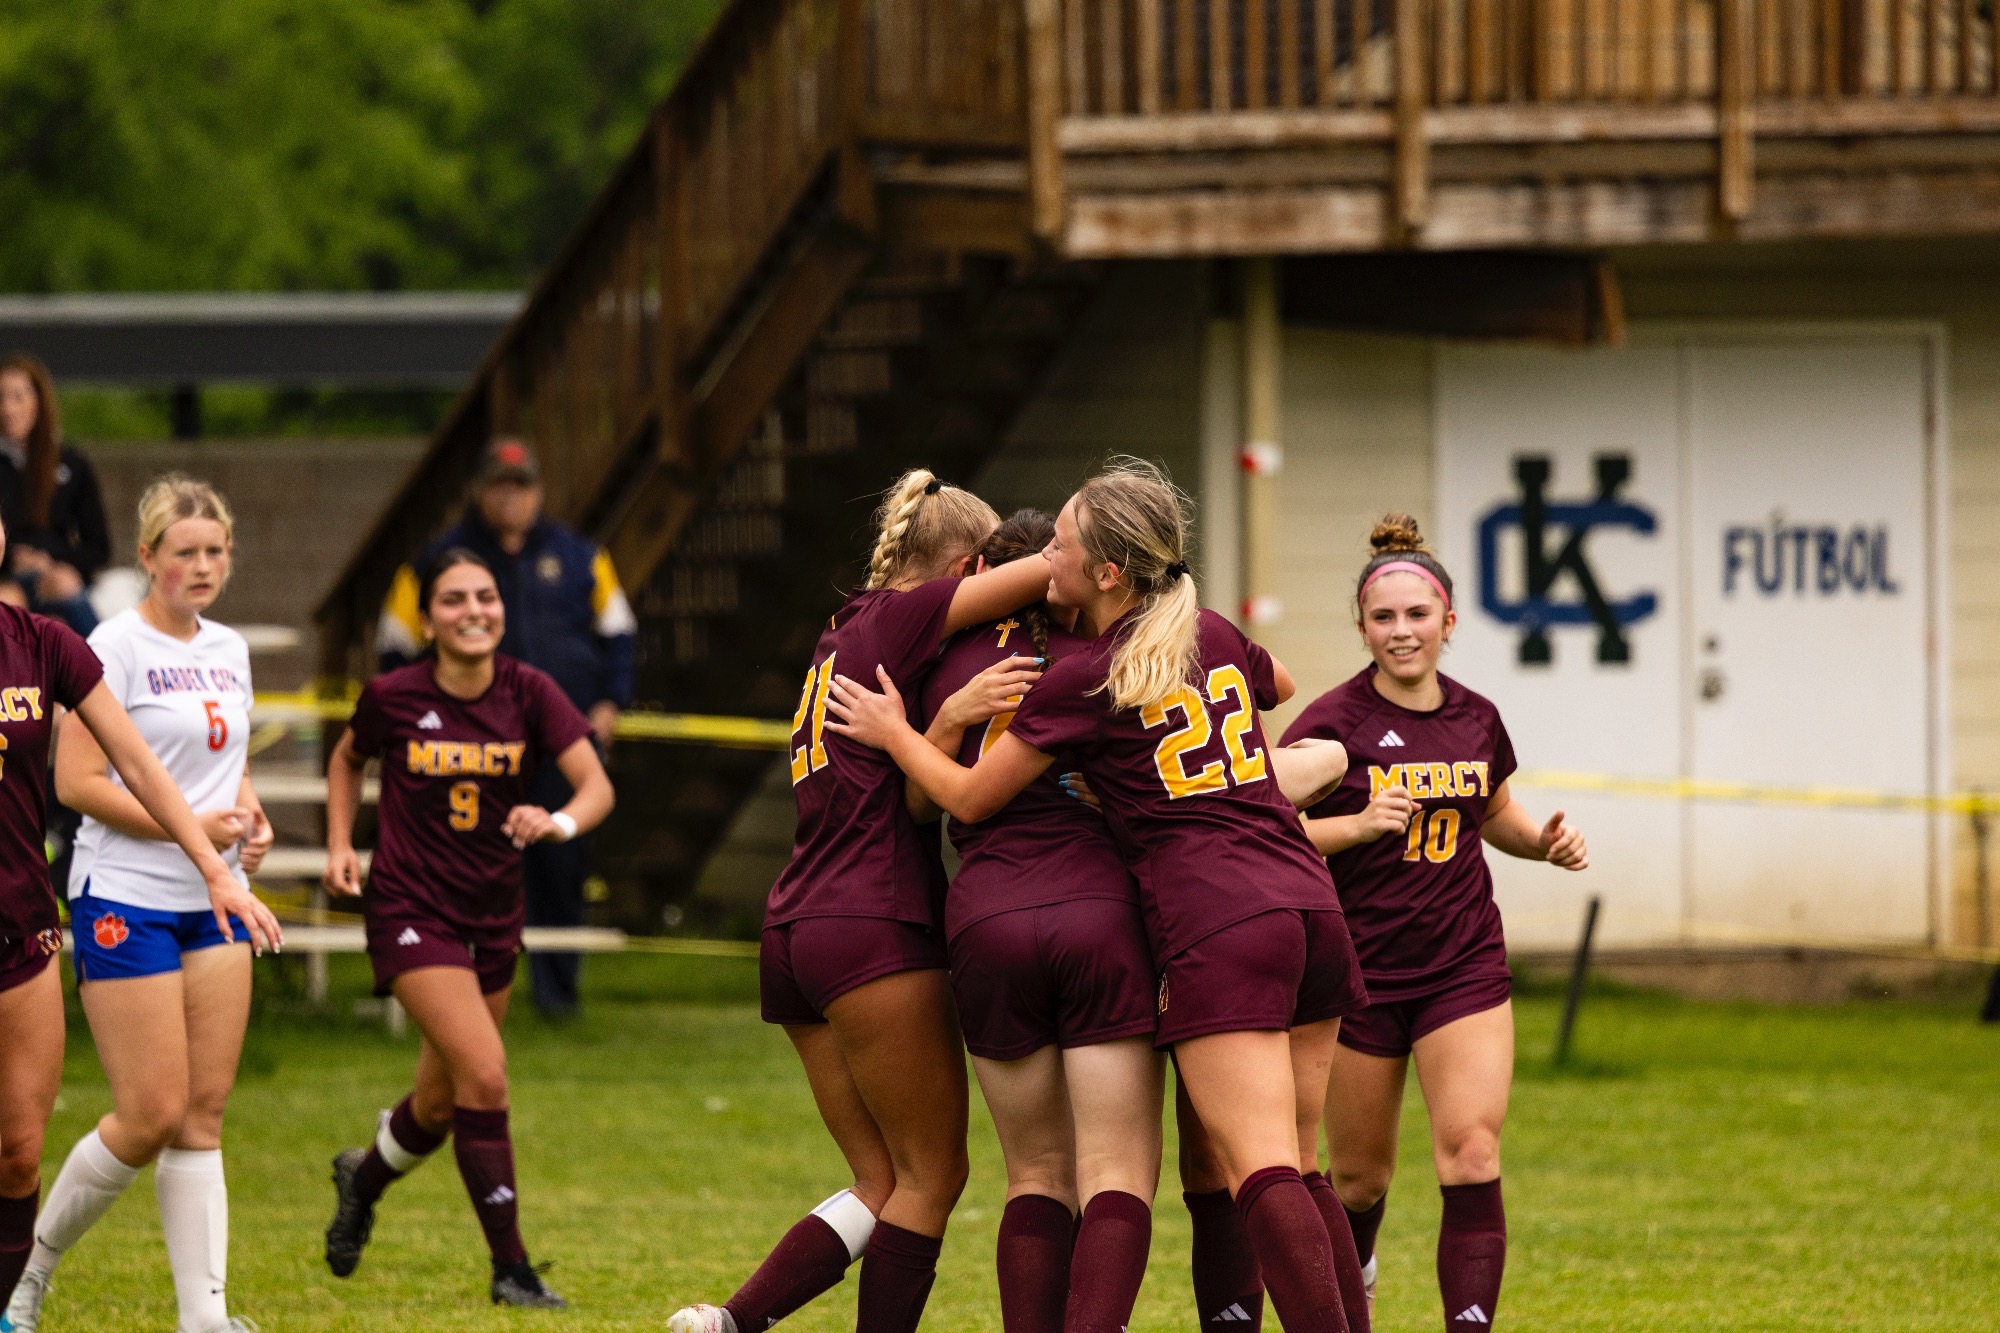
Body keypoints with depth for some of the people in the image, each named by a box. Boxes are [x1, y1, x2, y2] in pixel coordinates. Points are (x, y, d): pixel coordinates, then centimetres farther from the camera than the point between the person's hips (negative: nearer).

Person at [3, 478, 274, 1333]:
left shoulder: (229, 650, 12)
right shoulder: (117, 647, -10)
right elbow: (76, 780, -14)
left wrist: (250, 817, 3)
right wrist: (189, 826, -19)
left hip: (213, 905, 7)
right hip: (126, 903, -7)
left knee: (203, 1114, 2)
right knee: (152, 1115, -8)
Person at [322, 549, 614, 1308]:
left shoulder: (528, 694, -6)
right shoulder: (393, 698, -9)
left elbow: (597, 785, -14)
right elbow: (348, 760, 13)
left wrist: (561, 822, -35)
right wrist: (340, 845, 1)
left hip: (494, 917, 4)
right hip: (412, 911, -4)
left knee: (442, 1103, 15)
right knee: (484, 1074, -20)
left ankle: (364, 1176, 49)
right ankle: (510, 1267, -11)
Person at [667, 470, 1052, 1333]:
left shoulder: (841, 638, 22)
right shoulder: (903, 618, -3)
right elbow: (1047, 570, -11)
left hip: (797, 936, 8)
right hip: (875, 931, -8)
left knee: (885, 1183, 8)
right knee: (932, 1174, 1)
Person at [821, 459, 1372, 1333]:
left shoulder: (1083, 682, -4)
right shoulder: (1215, 638, 14)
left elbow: (970, 797, 7)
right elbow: (1279, 686, 40)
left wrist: (894, 734, 24)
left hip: (1216, 931, -7)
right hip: (1310, 904, 7)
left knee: (1261, 1172, -13)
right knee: (1293, 1169, 11)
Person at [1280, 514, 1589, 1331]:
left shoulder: (1475, 719, 5)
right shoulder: (1335, 722, -9)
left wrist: (1544, 842, 4)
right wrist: (1358, 824, -28)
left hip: (1463, 968, 3)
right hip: (1359, 973, -2)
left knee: (1472, 1156, -14)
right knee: (1362, 1175, 9)